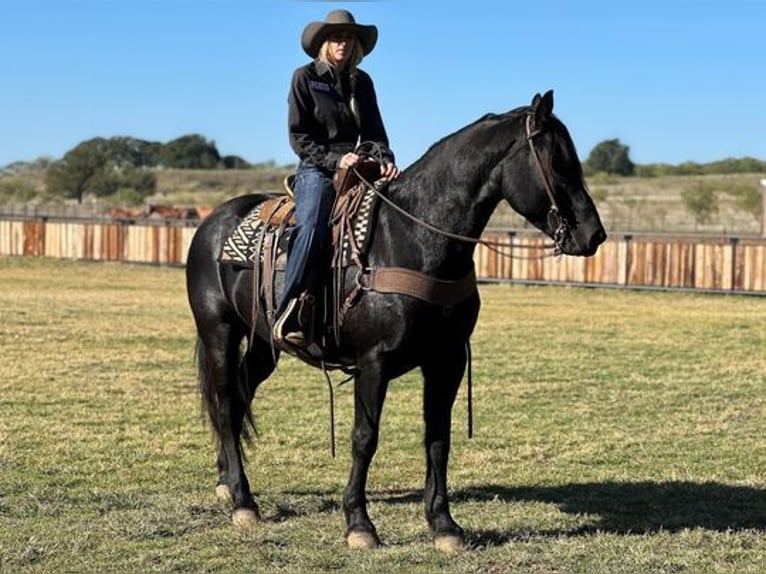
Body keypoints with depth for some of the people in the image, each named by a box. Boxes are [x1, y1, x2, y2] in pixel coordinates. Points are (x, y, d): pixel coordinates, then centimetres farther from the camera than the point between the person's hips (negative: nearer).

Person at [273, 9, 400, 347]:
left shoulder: (362, 82, 16)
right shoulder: (305, 78, 3)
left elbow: (374, 132, 14)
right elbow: (298, 136, -2)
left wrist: (385, 161, -7)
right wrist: (335, 159, -14)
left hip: (354, 168, 5)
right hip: (316, 170, -5)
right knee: (312, 226, -32)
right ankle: (286, 314, -38)